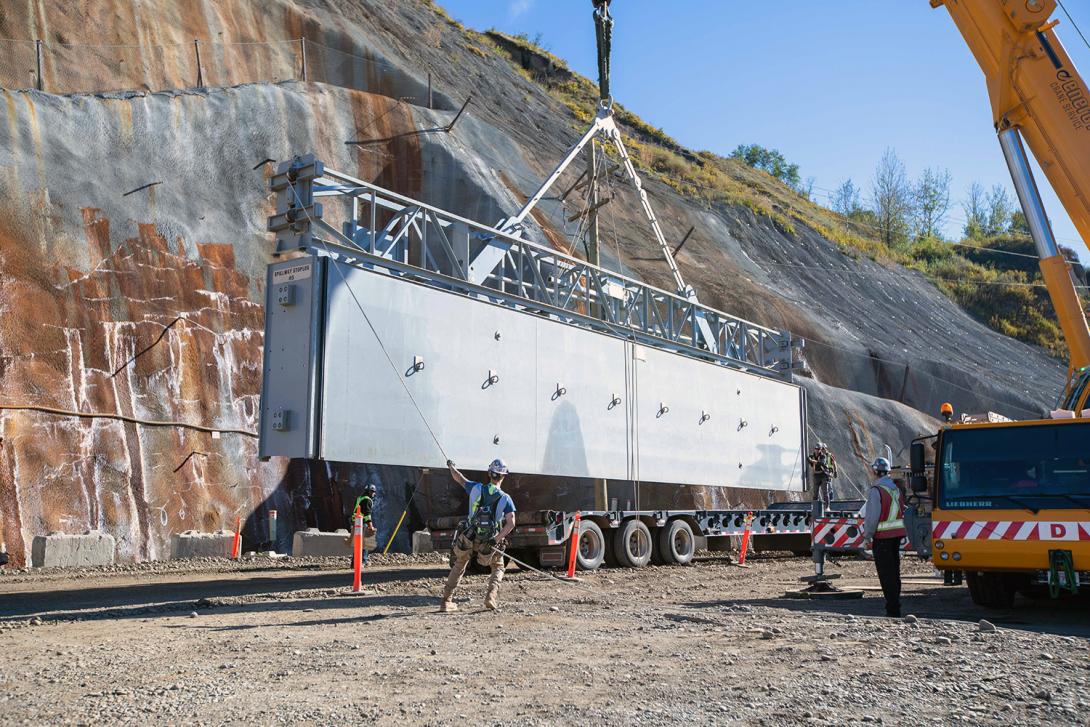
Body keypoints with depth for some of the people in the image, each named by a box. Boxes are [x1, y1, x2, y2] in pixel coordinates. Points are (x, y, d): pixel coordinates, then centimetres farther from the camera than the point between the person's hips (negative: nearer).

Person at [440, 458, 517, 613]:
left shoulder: (476, 489, -6)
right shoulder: (506, 499, -9)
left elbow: (459, 479, 11)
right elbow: (511, 523, -19)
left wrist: (450, 466, 30)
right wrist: (496, 540, -17)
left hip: (468, 539, 2)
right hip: (490, 542, -2)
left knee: (459, 566, 23)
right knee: (497, 569, 21)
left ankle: (446, 601, 21)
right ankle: (491, 595, -4)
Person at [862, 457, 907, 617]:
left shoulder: (876, 490, -14)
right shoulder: (897, 487, 10)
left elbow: (872, 516, -16)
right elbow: (902, 511, 15)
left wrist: (867, 536, -8)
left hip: (882, 536, -7)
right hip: (898, 533, 8)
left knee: (885, 574, -3)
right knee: (895, 571, 15)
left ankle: (892, 609, -5)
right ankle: (895, 606, 21)